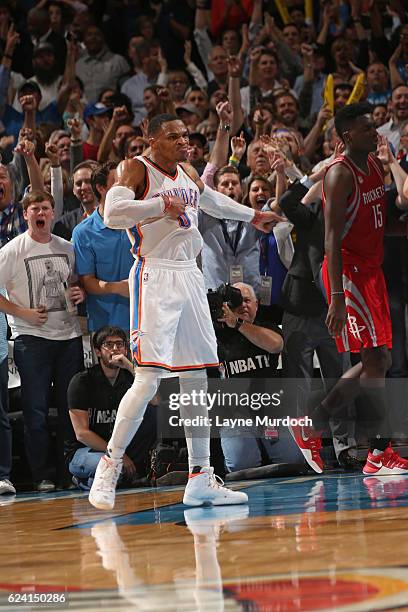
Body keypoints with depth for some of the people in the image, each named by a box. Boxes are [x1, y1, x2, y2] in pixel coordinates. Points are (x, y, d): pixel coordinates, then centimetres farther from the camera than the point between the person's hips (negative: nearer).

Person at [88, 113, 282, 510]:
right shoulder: (136, 169, -6)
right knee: (148, 379, -17)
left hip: (189, 278, 8)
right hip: (154, 276, -7)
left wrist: (252, 216, 47)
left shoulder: (188, 175, 16)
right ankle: (109, 467, -9)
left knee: (196, 380, 7)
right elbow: (113, 213, -22)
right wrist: (163, 204, -19)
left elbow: (213, 202, 38)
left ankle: (200, 479, 12)